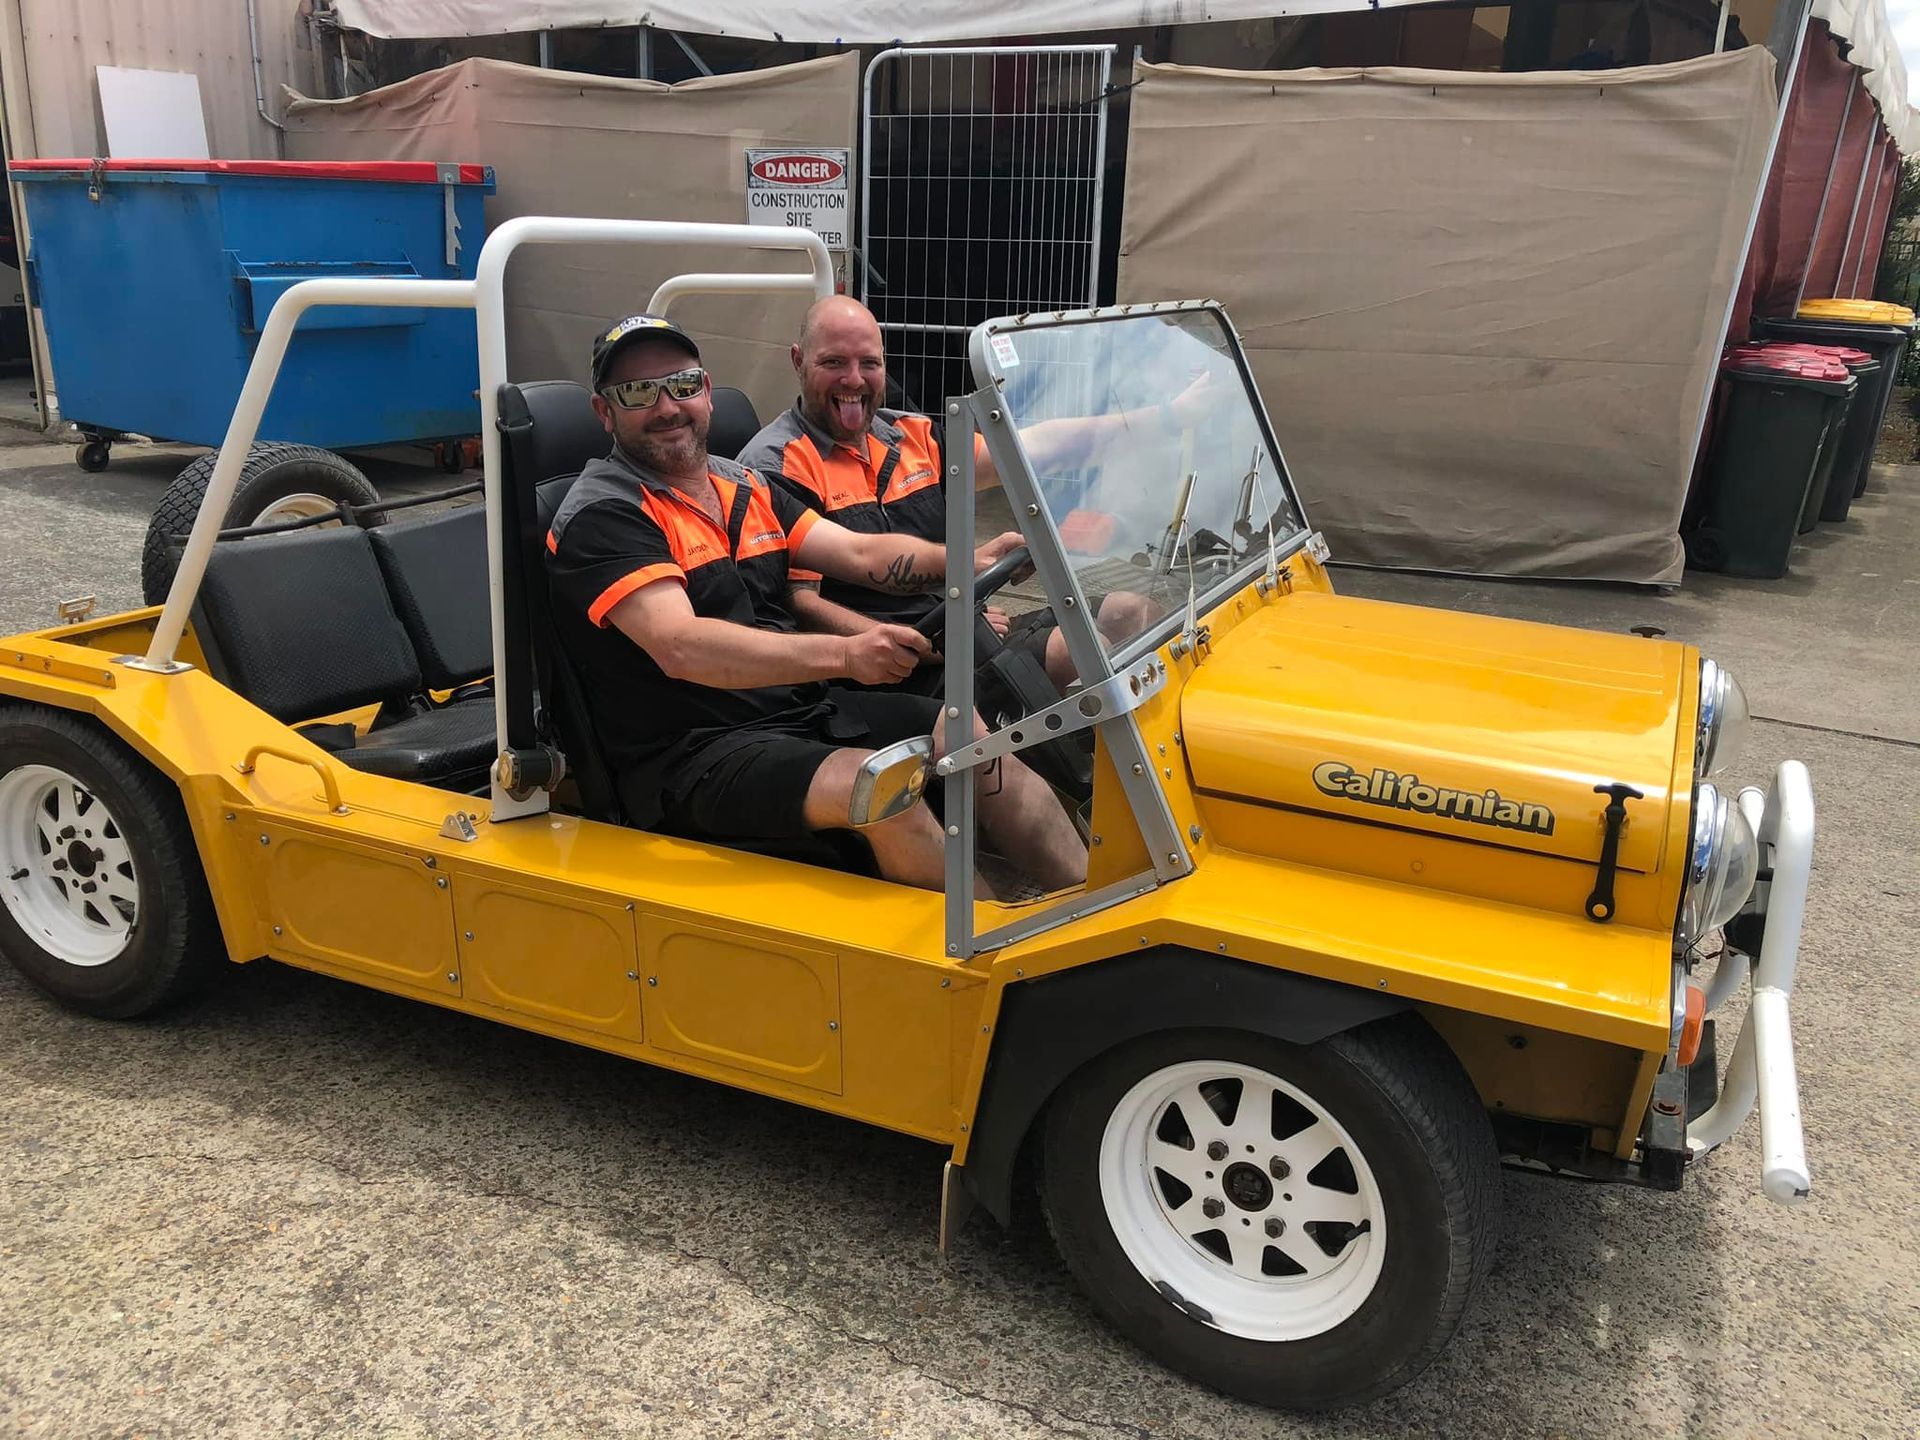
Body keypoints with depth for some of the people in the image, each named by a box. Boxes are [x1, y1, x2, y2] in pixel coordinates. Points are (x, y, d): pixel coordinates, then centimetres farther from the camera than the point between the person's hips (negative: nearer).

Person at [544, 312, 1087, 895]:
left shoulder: (746, 486, 15)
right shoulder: (600, 516, -10)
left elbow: (861, 552, 8)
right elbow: (680, 647, -25)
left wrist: (965, 561, -12)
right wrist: (844, 653, -36)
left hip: (800, 710, 8)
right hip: (690, 757, -8)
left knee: (974, 731, -3)